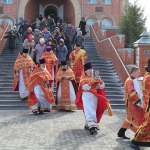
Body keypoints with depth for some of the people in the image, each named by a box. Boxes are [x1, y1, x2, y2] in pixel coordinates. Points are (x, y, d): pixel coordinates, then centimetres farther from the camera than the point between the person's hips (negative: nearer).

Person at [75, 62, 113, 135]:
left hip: (94, 96, 5)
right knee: (89, 111, -15)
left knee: (93, 111, 9)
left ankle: (87, 125, 24)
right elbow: (85, 87, -18)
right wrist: (91, 81, -26)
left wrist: (99, 80, -15)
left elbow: (102, 87, 2)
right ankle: (92, 126, -24)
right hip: (86, 96, -5)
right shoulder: (83, 79, -1)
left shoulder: (95, 78, 9)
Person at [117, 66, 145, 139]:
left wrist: (138, 99, 10)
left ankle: (121, 133, 24)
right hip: (131, 103, -10)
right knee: (138, 117, -10)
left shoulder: (133, 80, 16)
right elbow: (131, 92, -26)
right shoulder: (130, 81, -16)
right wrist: (138, 100, -21)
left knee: (130, 118, 16)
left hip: (133, 103, 10)